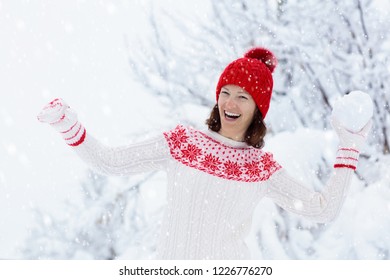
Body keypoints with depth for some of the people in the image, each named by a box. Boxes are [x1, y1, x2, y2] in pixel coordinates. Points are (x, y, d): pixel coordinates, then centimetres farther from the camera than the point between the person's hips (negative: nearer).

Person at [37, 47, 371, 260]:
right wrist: (68, 124, -13)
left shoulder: (263, 168, 2)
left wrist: (350, 148, 0)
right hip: (172, 265, 0)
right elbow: (109, 162, -1)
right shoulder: (181, 142, 0)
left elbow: (324, 210, 0)